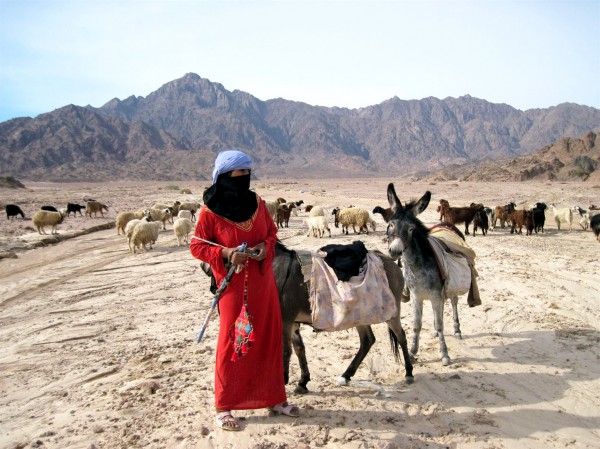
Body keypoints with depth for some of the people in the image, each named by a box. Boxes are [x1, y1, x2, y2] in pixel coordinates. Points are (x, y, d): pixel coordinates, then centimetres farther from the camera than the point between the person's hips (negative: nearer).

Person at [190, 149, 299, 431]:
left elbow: (272, 231, 13)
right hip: (234, 284, -5)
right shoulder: (210, 211, -11)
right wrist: (225, 253, -22)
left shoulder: (257, 203, 2)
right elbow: (196, 246, -7)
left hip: (263, 281, 5)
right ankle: (223, 407, 16)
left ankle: (274, 398, 27)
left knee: (270, 338, 11)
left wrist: (266, 246, -8)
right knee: (232, 341, 1)